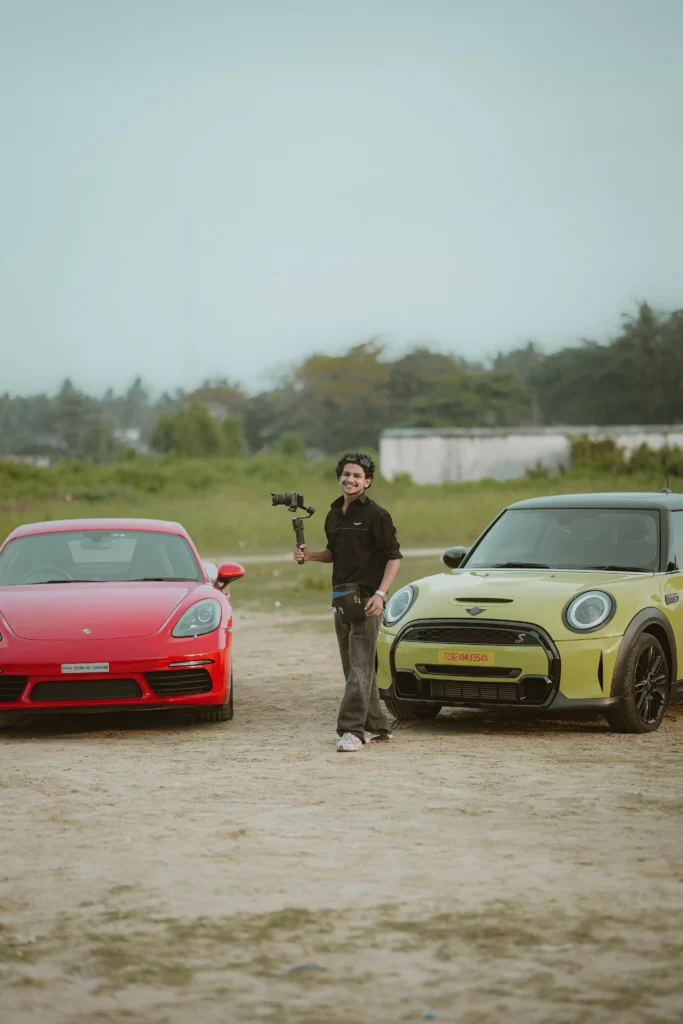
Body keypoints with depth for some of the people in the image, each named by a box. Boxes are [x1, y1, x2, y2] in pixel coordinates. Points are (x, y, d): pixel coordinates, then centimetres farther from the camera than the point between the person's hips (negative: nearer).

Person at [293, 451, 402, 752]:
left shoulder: (376, 515, -8)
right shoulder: (334, 515, 13)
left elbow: (393, 557, -9)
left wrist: (381, 594, -19)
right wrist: (310, 556, 6)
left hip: (367, 599, -8)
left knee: (360, 666, -12)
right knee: (354, 666, 11)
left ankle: (352, 730, -16)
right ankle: (375, 725, 21)